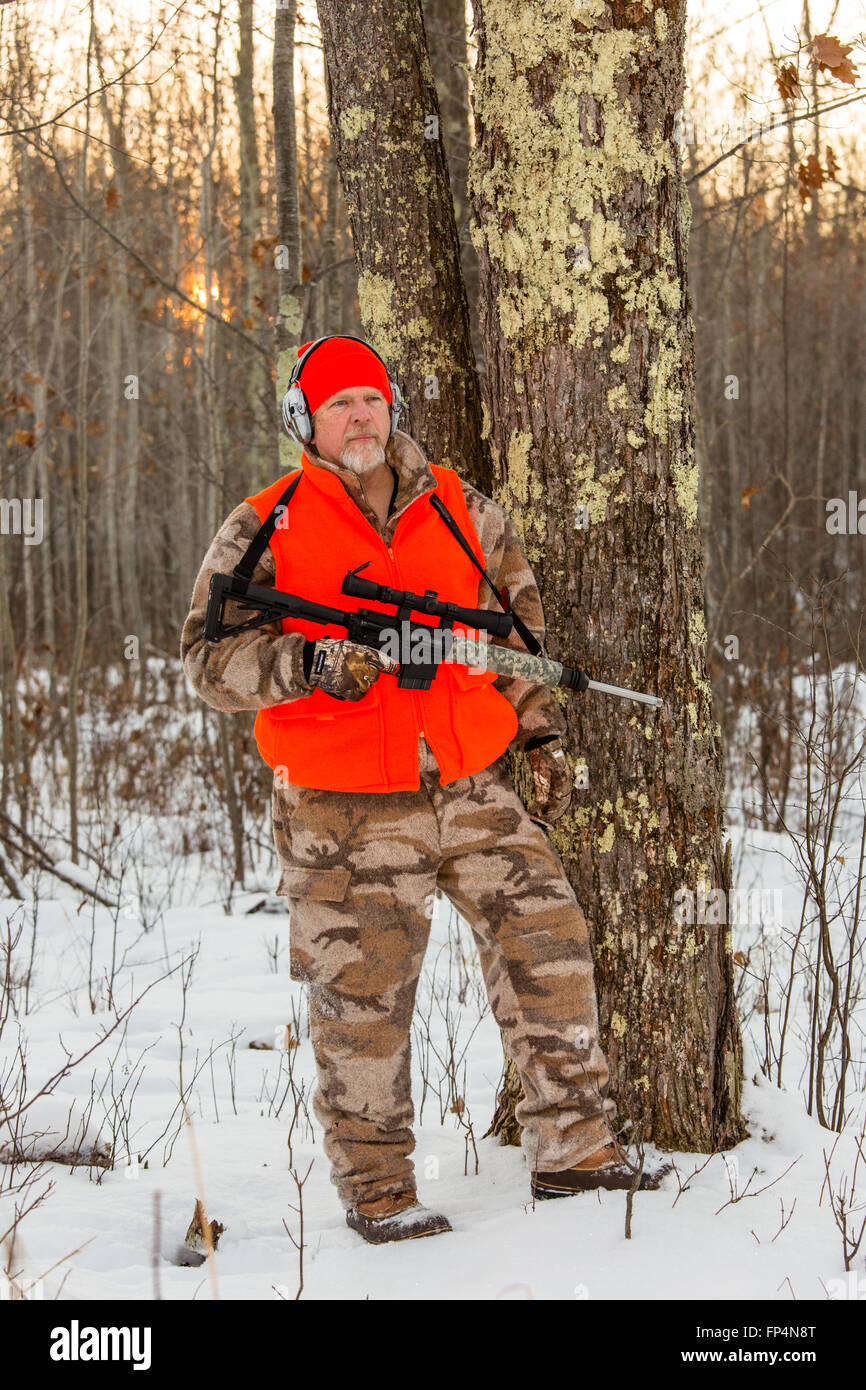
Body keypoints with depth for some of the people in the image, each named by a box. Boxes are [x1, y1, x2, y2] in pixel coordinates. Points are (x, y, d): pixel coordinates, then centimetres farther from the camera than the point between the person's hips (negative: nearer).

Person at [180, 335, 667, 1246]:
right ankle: (376, 1194, 14)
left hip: (472, 787, 4)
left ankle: (572, 1151, 12)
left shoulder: (461, 510, 10)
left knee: (548, 946, 0)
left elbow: (519, 622, 19)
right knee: (363, 1000, 0)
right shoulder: (264, 530, -1)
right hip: (344, 811, -3)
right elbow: (208, 659, -7)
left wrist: (540, 736, 13)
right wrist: (311, 664, -22)